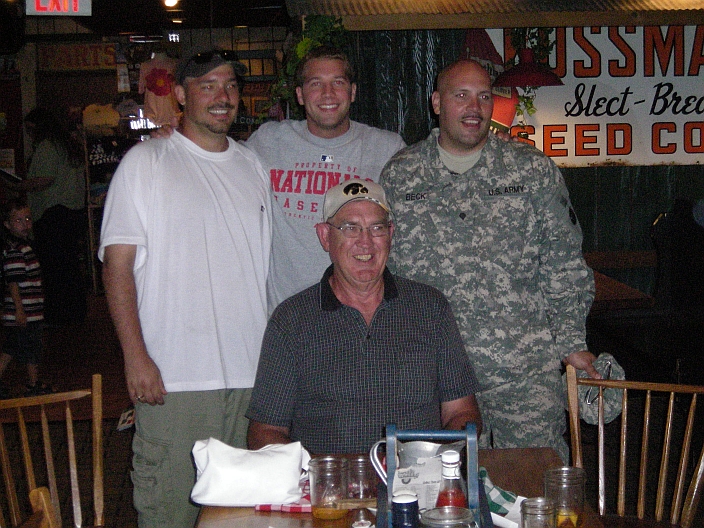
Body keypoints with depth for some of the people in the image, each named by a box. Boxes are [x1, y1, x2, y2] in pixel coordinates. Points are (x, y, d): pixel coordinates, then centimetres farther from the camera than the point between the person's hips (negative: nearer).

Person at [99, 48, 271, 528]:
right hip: (174, 376, -4)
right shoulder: (147, 162, 0)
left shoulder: (252, 166, 14)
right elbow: (117, 263, -4)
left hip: (251, 373, 5)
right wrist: (136, 357, -13)